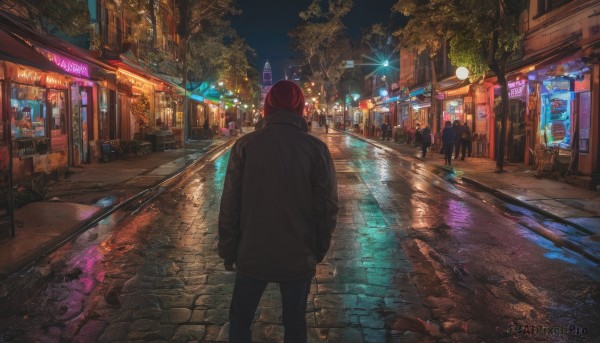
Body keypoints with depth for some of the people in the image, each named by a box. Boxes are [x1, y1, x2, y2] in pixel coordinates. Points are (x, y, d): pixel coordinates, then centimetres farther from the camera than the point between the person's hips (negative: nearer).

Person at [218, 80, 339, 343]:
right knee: (295, 322, 18)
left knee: (240, 317, 21)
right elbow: (328, 206, -6)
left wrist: (228, 251, 6)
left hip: (253, 253, 0)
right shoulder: (316, 148, -9)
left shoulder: (245, 145, -9)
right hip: (299, 256, 0)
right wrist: (319, 250, 8)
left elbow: (230, 205, -7)